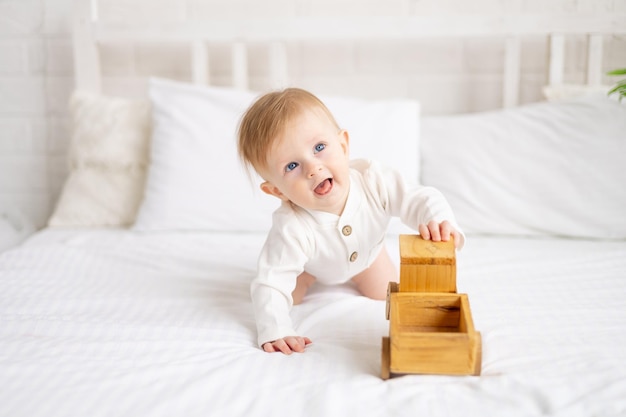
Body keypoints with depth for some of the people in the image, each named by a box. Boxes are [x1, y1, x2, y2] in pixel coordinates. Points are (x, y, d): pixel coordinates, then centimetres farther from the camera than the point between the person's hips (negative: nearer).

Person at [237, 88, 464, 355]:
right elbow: (269, 285, -44)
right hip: (310, 262, -2)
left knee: (386, 294, 5)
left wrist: (438, 219, -59)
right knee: (287, 297, -2)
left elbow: (419, 199, -36)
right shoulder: (291, 229, -48)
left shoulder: (372, 180, -42)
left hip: (366, 253, 2)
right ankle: (310, 276, 32)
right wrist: (274, 331, -59)